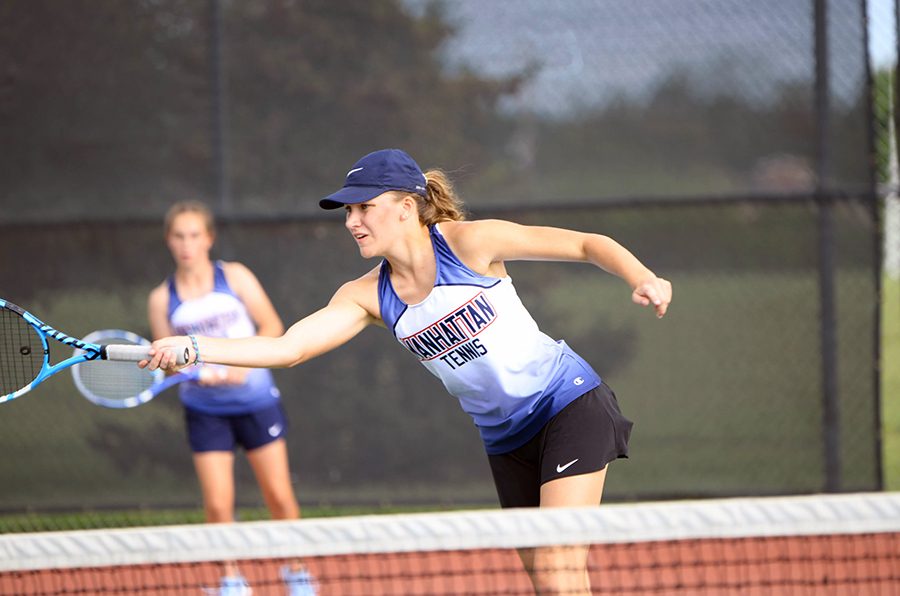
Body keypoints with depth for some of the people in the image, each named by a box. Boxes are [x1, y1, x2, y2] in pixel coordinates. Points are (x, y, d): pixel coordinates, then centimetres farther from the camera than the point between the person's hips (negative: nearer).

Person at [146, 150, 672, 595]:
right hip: (507, 438, 6)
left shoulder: (468, 242, -14)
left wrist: (643, 279, -27)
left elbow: (587, 245, -9)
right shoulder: (368, 296, -1)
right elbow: (288, 347, -10)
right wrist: (192, 347, -22)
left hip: (569, 403, -6)